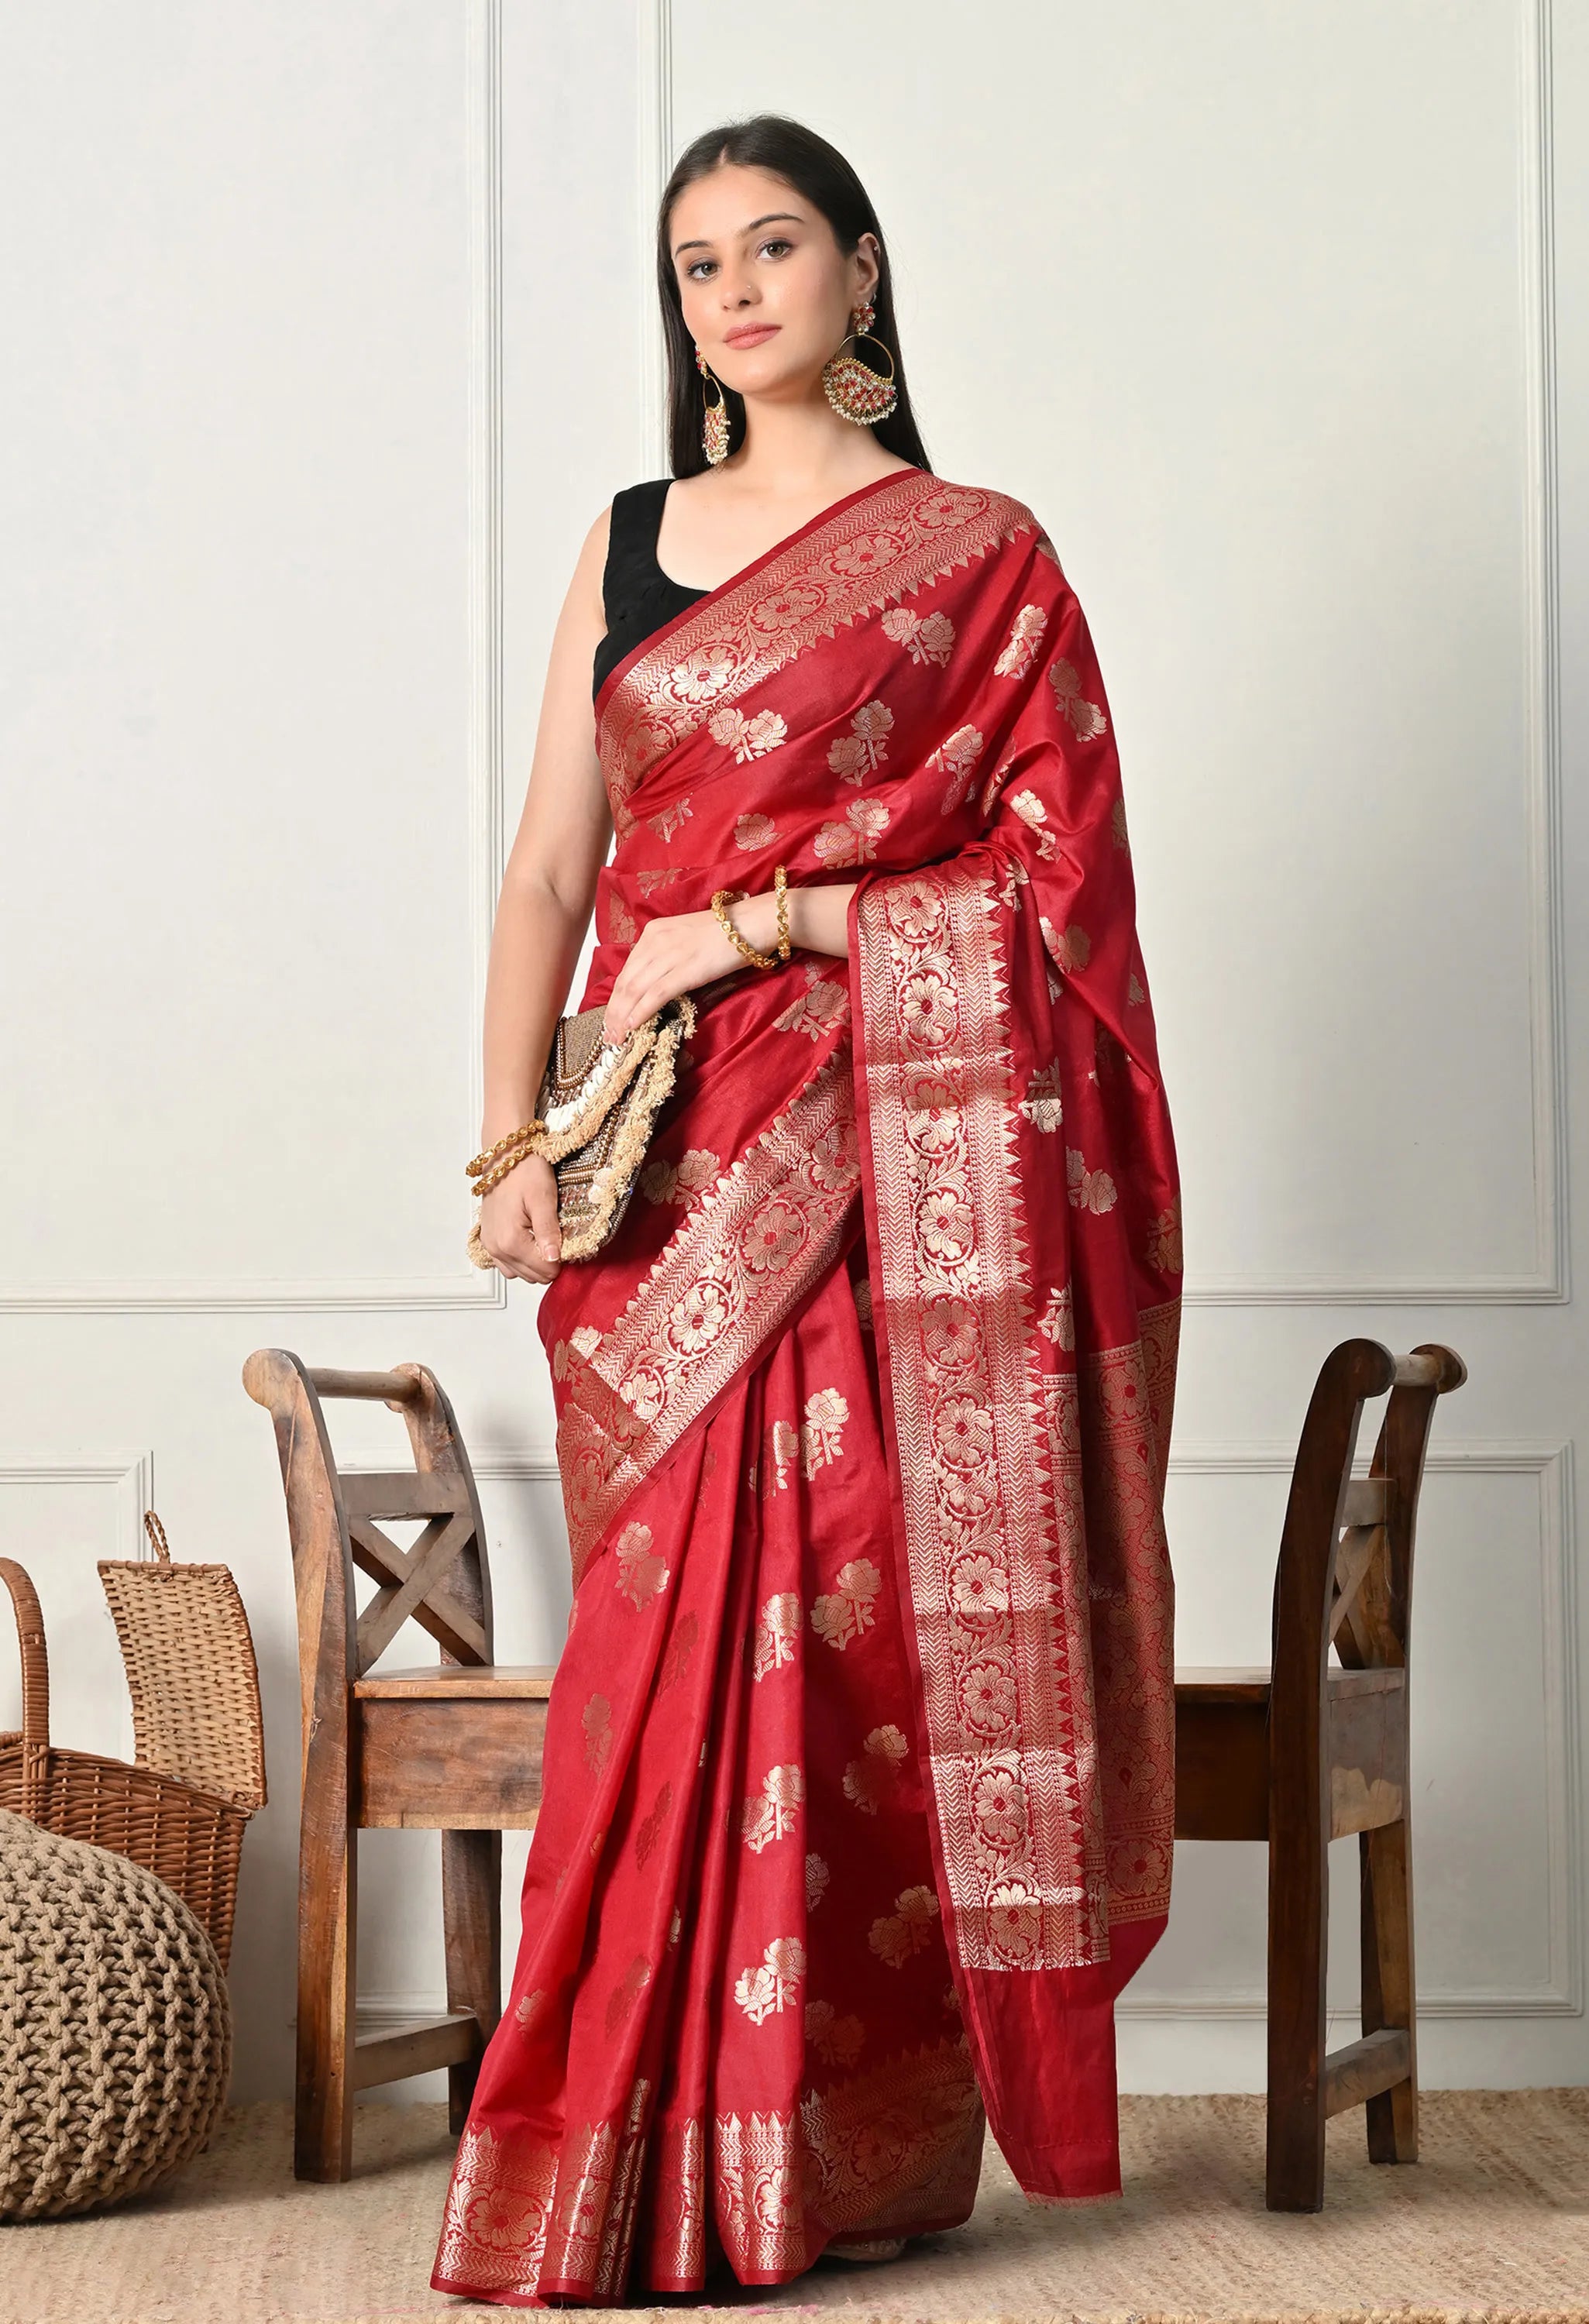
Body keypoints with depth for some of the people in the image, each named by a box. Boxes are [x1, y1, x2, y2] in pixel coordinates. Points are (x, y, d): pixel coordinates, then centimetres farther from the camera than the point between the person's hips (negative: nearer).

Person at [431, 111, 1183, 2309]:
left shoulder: (978, 555, 4)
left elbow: (1044, 874, -3)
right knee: (682, 1631, 0)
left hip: (885, 1152, -3)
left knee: (843, 1614, -7)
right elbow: (549, 866, 11)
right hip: (670, 1162, 4)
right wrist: (512, 1137, 0)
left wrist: (766, 921, -10)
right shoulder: (630, 544, 16)